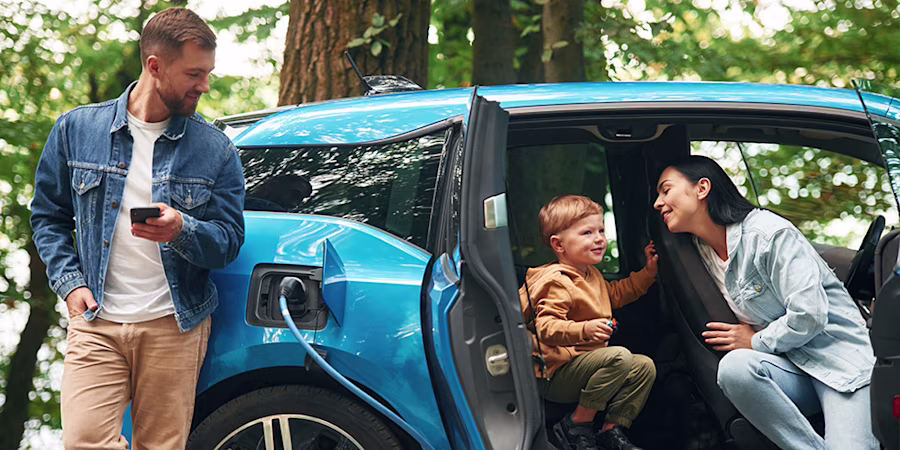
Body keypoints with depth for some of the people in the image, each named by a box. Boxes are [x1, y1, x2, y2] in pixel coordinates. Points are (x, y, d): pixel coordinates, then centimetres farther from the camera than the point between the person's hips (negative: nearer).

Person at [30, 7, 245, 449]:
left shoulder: (215, 149, 4)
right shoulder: (76, 129, 6)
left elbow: (229, 240, 3)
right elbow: (48, 215, 14)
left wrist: (182, 229, -19)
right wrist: (70, 282, 0)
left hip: (174, 328, 0)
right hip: (95, 322, 0)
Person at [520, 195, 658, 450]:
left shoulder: (591, 275, 16)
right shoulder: (557, 282, -18)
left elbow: (615, 295, 35)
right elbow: (544, 327, -29)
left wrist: (647, 272, 28)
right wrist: (585, 330, -43)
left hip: (583, 366, 10)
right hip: (555, 374, -10)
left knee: (644, 366, 3)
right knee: (619, 357, -29)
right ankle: (577, 425, -20)